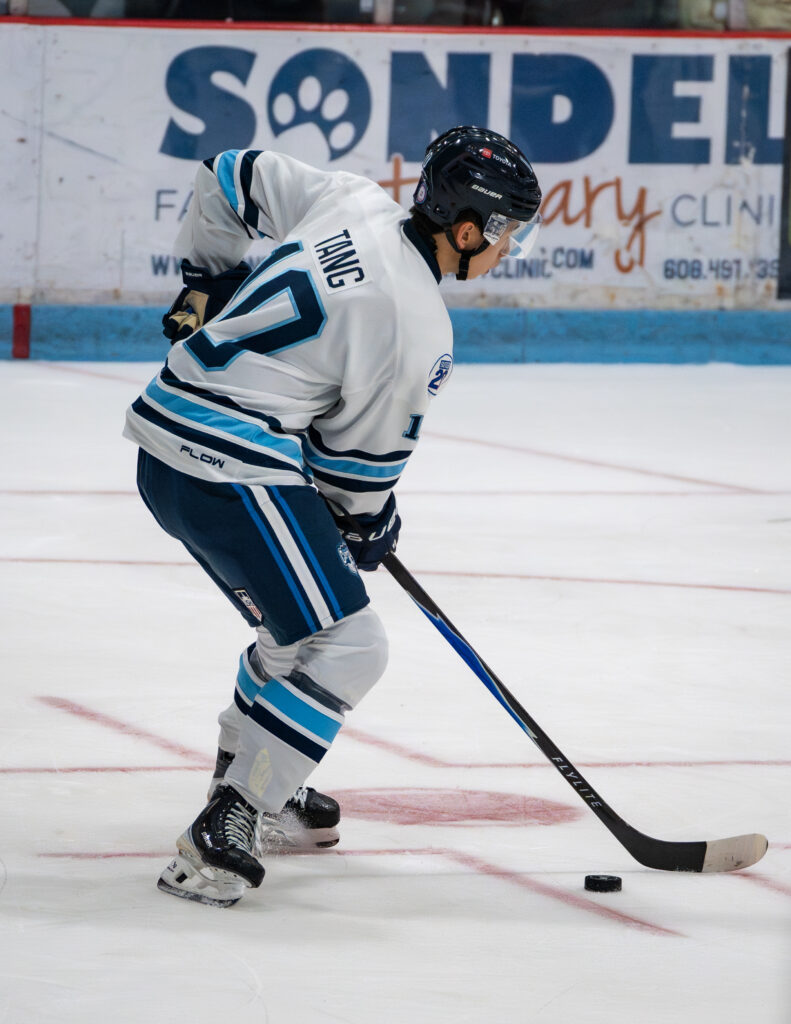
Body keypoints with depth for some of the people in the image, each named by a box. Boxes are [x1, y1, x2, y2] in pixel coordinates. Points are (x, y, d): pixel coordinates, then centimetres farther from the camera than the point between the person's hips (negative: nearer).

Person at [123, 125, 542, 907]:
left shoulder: (352, 201, 5)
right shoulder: (418, 330, -15)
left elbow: (231, 178, 19)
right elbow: (365, 450, -4)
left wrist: (208, 281, 31)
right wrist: (367, 523, 16)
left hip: (167, 443, 10)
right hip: (231, 472, -10)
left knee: (304, 621, 26)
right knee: (346, 648, -7)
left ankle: (254, 779, 42)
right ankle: (219, 837, -11)